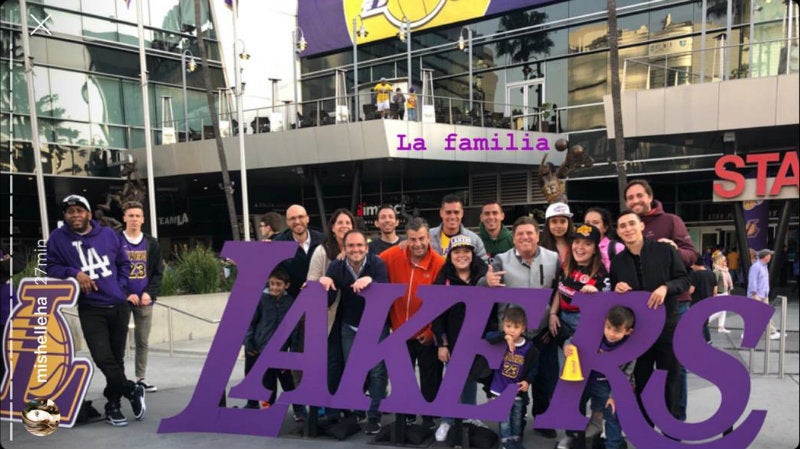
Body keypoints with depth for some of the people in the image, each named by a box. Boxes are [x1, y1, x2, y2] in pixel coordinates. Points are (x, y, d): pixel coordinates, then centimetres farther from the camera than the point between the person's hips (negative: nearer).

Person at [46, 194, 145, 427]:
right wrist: (74, 272, -15)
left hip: (119, 306, 2)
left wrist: (122, 289, 4)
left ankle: (113, 405, 21)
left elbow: (124, 263, 16)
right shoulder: (58, 238, 1)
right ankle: (132, 391, 4)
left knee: (117, 358, 8)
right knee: (103, 358, -16)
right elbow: (51, 267, 2)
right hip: (91, 309, -2)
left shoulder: (108, 234, 7)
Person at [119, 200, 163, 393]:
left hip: (145, 301, 3)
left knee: (143, 341, 8)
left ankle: (141, 379, 17)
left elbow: (158, 272, 7)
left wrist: (149, 293, -7)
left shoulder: (152, 244, 9)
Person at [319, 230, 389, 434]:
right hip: (350, 327, 3)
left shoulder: (377, 264, -18)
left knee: (377, 371, -2)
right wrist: (324, 284, -32)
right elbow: (327, 301, -11)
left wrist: (370, 281, -47)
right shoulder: (336, 266, -9)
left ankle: (374, 416, 9)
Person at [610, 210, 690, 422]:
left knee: (670, 379, 6)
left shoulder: (665, 250, -5)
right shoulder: (617, 261, 5)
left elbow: (685, 280, -3)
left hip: (667, 325, -3)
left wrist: (666, 287, -21)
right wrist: (616, 289, -9)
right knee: (641, 380, 12)